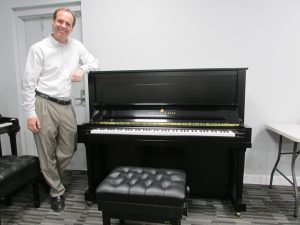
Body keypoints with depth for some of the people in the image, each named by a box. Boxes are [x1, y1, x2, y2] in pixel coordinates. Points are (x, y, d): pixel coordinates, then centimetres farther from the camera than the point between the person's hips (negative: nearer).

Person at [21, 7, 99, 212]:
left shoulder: (77, 46, 10)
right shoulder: (39, 48, -4)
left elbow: (95, 63, 18)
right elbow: (28, 83, -6)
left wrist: (83, 68, -6)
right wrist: (31, 114, -10)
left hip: (67, 106, 4)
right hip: (44, 105, -4)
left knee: (68, 152, 11)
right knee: (47, 154, 6)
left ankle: (51, 178, 41)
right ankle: (57, 191, 27)